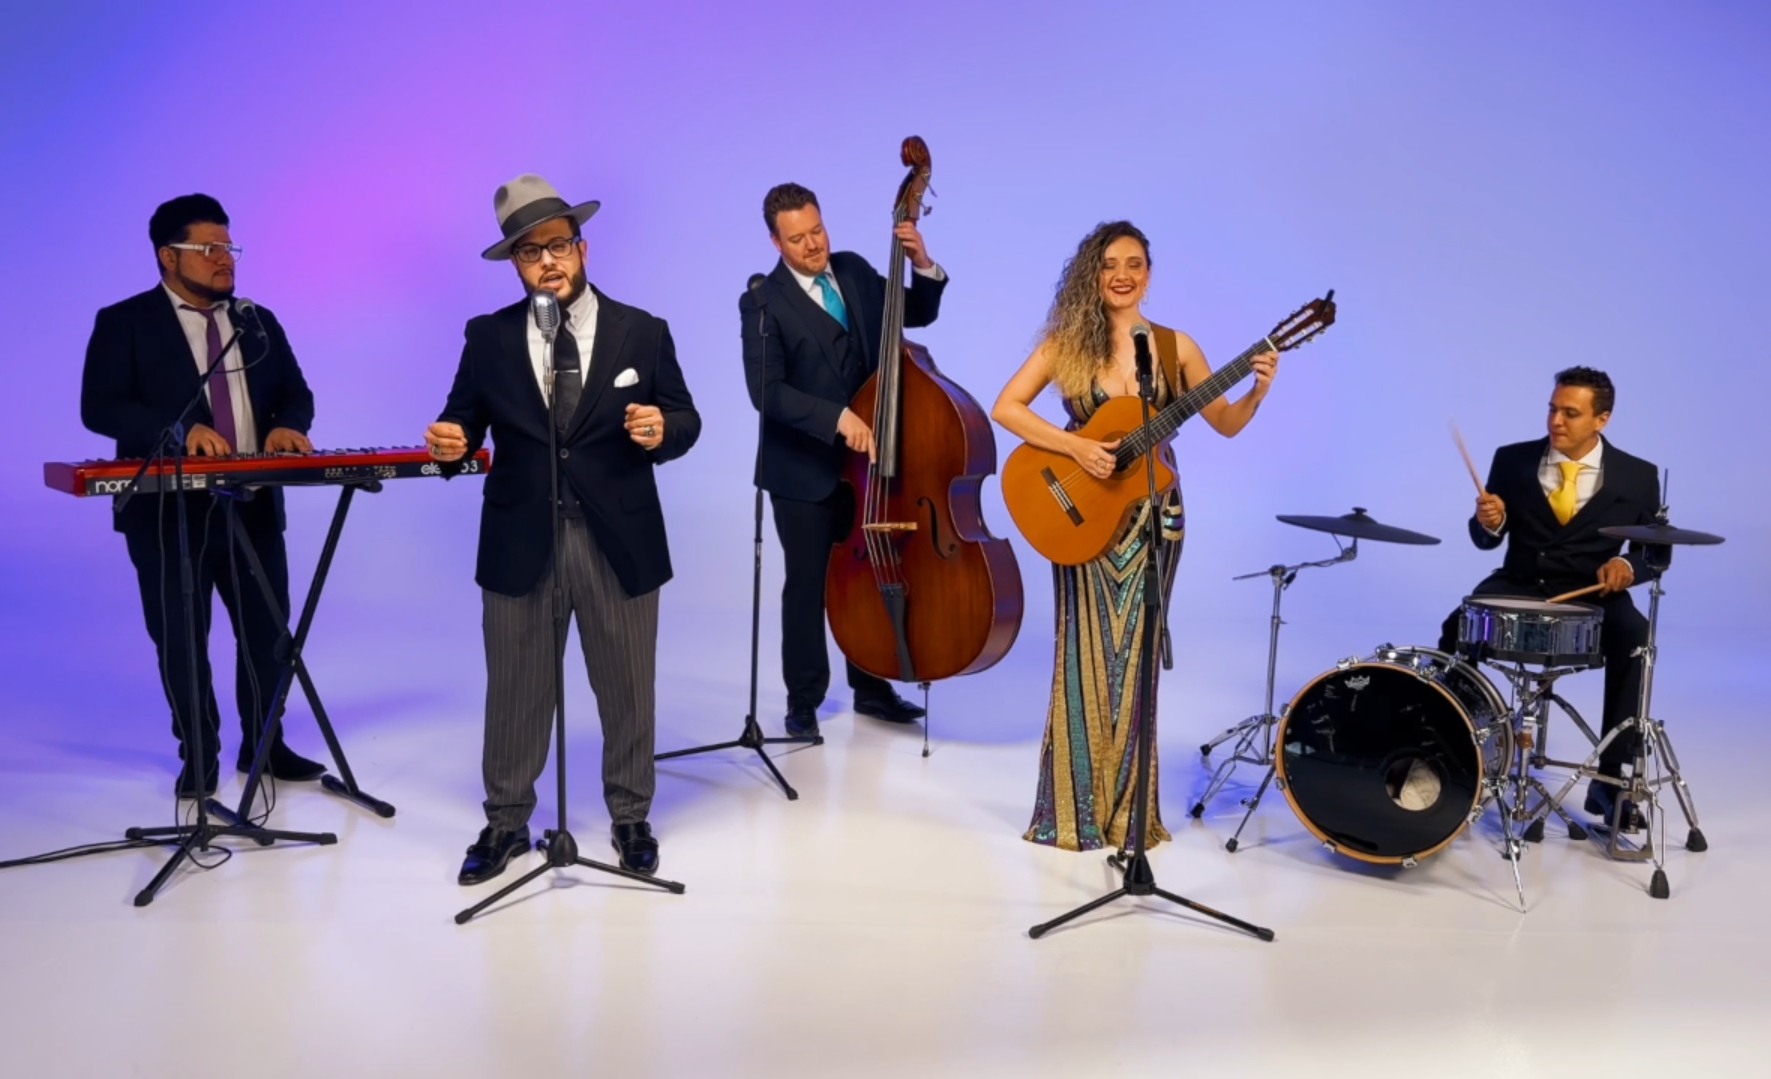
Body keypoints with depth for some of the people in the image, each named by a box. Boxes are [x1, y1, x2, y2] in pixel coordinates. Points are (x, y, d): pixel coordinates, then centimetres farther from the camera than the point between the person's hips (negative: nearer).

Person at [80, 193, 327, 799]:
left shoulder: (258, 324, 13)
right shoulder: (124, 323, -2)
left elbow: (296, 393, 11)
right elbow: (99, 407, -12)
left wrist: (287, 426, -13)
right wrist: (179, 430, -26)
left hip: (253, 507, 4)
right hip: (169, 511, -4)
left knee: (268, 632, 8)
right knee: (181, 640, 5)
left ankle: (263, 744, 23)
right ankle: (199, 755, 20)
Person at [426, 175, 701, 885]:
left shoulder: (642, 332, 0)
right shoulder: (487, 338, 2)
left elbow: (686, 420, 1)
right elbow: (466, 422, 3)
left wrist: (662, 431, -21)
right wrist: (451, 442, -20)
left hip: (619, 541, 0)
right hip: (519, 542, 1)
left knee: (627, 688, 11)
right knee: (514, 690, 11)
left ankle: (630, 818, 29)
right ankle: (506, 822, 28)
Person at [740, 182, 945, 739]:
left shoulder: (855, 270, 3)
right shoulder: (763, 302, -13)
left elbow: (918, 314, 12)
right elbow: (767, 392, -22)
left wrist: (923, 266, -7)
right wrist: (837, 416, -31)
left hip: (864, 458, 5)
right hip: (804, 470, -5)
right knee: (808, 585, 4)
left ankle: (870, 686, 29)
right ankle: (804, 699, 18)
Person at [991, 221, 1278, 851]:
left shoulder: (1176, 346, 2)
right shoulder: (1067, 341, -3)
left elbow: (1226, 425, 6)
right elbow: (1006, 408, -10)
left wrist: (1257, 392, -13)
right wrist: (1075, 447, -20)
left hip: (1152, 517, 1)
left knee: (1133, 658, 6)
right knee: (1086, 655, 1)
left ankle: (1127, 809, 17)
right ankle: (1075, 810, 12)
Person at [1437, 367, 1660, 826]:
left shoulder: (1637, 477, -2)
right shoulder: (1513, 460, 0)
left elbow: (1656, 549, 4)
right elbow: (1487, 540, 5)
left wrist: (1628, 565, -19)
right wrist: (1489, 522, -20)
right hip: (1519, 586, 1)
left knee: (1634, 637, -32)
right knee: (1457, 626, -28)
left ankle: (1611, 777, -24)